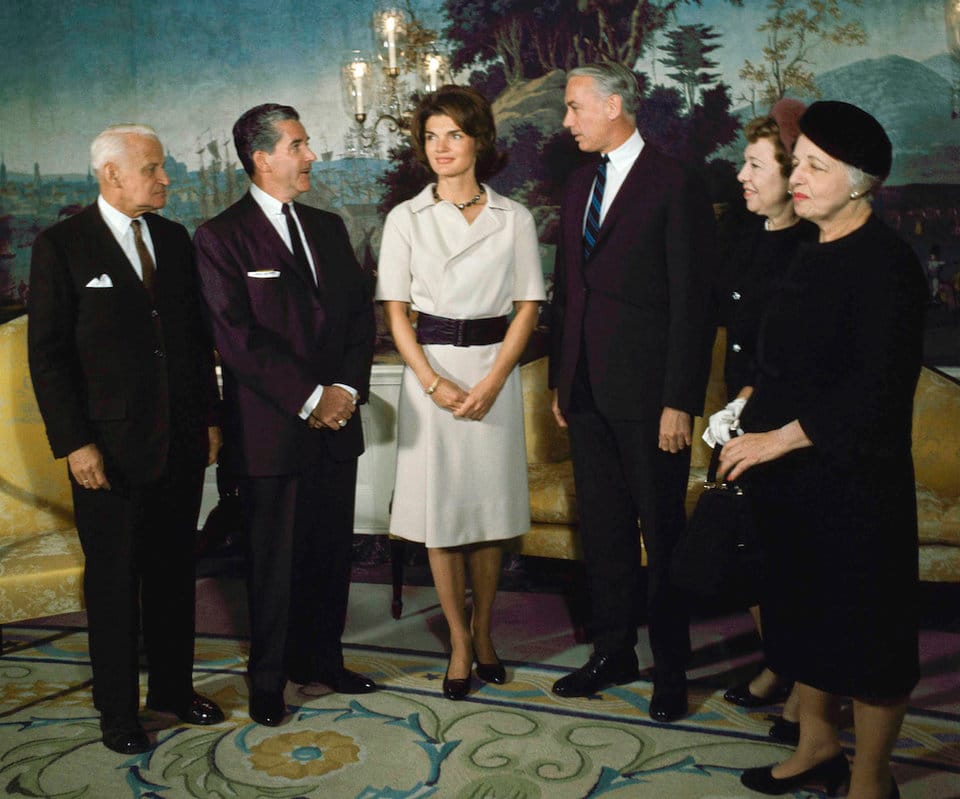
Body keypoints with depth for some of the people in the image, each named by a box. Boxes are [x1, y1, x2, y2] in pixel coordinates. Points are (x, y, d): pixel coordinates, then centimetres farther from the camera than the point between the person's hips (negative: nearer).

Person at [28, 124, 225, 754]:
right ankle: (118, 709, 22)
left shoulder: (175, 239, 9)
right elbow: (47, 354, -8)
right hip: (110, 447, -5)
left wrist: (209, 415, 11)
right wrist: (74, 442, -13)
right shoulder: (62, 246, -6)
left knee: (175, 569, 15)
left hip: (181, 440, 5)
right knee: (114, 579, 7)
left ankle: (174, 686, 31)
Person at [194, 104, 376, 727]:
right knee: (275, 559, 6)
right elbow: (237, 336, -14)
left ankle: (320, 659, 30)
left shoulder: (329, 227, 14)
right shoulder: (221, 237, -6)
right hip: (270, 429, -5)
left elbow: (361, 313, 10)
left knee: (332, 551, 11)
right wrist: (310, 398, -16)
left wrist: (347, 388, -5)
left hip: (336, 422, 5)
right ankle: (269, 678, 23)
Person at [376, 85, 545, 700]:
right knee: (439, 510, 2)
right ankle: (459, 642, 16)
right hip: (430, 371, 0)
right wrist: (432, 382, -11)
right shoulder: (406, 219, 4)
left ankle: (483, 631, 25)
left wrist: (491, 382, -10)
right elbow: (396, 311, 1)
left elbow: (528, 306, 1)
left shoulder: (514, 218, 5)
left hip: (495, 370, 0)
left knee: (491, 507, 6)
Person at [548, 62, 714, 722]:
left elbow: (693, 302, -11)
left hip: (649, 394, -7)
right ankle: (614, 652, 29)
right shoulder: (579, 185, 14)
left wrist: (681, 401, -15)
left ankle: (671, 668, 19)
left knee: (662, 532, 4)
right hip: (589, 390, 7)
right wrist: (561, 381, 14)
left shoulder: (676, 186, -8)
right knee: (603, 526, 14)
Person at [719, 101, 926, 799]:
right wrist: (752, 404, 5)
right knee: (800, 610, 17)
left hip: (853, 479, -8)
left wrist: (780, 438, -21)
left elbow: (879, 389, -21)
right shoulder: (814, 255, 10)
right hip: (791, 474, 8)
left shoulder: (884, 263, -15)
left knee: (865, 629, 6)